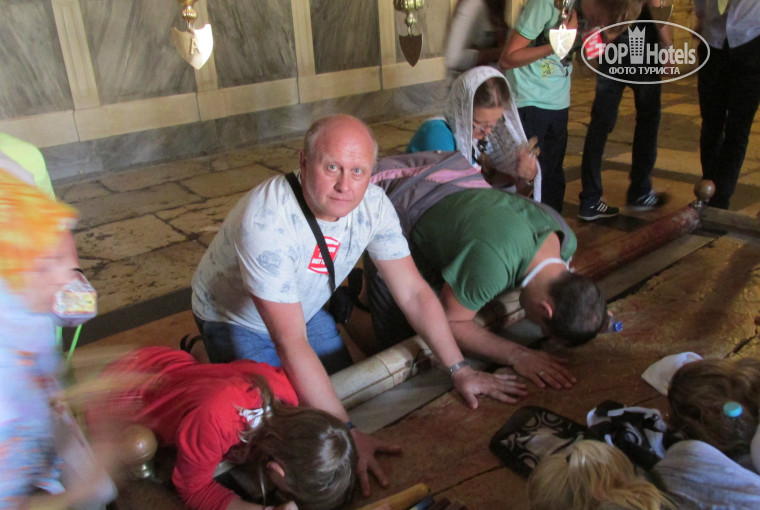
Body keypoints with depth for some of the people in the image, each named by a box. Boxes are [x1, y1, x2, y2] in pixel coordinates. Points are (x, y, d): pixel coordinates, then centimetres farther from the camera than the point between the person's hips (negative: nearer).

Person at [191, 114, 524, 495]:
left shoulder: (373, 205, -23)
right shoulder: (266, 222, -40)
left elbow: (413, 293, -16)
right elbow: (291, 343, -40)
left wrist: (459, 370, -19)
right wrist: (347, 432, -39)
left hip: (305, 307, 5)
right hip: (235, 318, -5)